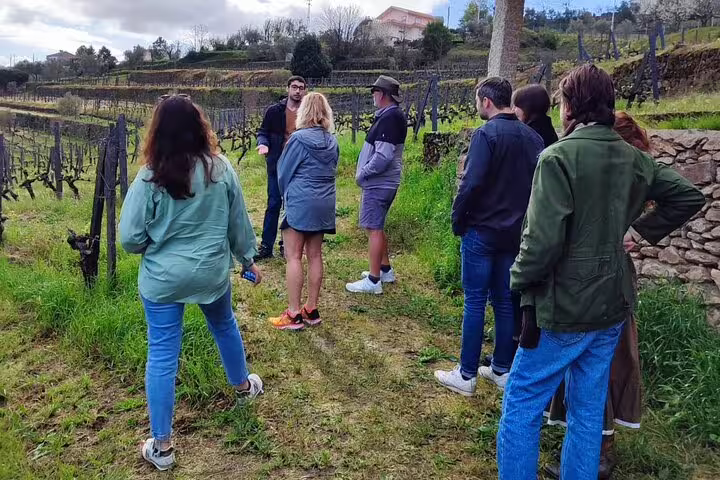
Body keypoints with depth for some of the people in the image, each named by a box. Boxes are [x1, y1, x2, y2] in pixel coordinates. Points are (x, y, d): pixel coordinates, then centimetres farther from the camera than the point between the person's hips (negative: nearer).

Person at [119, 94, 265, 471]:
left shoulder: (149, 178, -16)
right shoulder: (221, 168, -9)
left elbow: (130, 239, -13)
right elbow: (238, 222, 1)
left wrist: (156, 244, 9)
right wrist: (248, 258, 16)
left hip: (162, 278, -2)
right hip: (212, 271, 3)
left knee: (162, 356, 7)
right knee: (224, 326, 29)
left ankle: (162, 446, 17)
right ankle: (243, 386, 52)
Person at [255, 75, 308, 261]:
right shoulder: (274, 111, 1)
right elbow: (263, 132, 7)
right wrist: (263, 144, -14)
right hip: (278, 164, 0)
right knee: (273, 205, 2)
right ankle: (266, 246, 9)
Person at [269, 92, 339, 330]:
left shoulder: (299, 139, -11)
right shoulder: (332, 141, 6)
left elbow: (283, 172, -2)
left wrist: (286, 194, 15)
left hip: (300, 202, -6)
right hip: (325, 204, 6)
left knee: (294, 257, -1)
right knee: (315, 256, 11)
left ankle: (294, 315, 1)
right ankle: (311, 310, 19)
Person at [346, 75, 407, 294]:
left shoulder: (389, 118, -19)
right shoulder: (393, 116, 13)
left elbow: (383, 156, -25)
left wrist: (362, 174, -15)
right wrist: (365, 172, 12)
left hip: (378, 184, -10)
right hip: (383, 182, 10)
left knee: (374, 228, -5)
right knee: (377, 227, 20)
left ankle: (373, 281, 1)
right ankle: (385, 270, 32)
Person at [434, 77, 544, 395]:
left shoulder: (486, 134, -14)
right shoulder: (532, 137, 6)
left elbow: (471, 183, -21)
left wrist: (457, 220, -8)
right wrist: (522, 217, 14)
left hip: (482, 231, -6)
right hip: (516, 232, 6)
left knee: (475, 302, 1)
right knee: (505, 302, 14)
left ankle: (467, 375, 9)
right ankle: (502, 369, 25)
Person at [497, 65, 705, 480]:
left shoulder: (559, 157, -15)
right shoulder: (634, 159, 6)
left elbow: (543, 238, -22)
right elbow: (690, 196, 16)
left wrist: (524, 286, -9)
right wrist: (642, 230, 14)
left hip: (565, 307, -7)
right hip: (612, 306, 7)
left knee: (521, 406, 6)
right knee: (589, 410, 17)